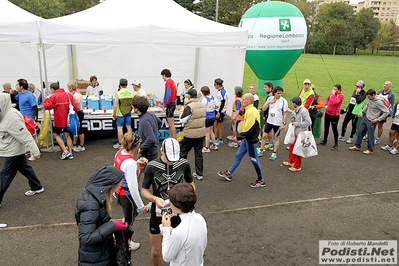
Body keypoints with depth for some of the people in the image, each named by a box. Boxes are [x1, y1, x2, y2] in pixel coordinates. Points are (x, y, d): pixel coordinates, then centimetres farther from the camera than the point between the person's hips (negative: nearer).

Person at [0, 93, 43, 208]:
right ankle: (37, 187, 33)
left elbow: (24, 135, -29)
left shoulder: (12, 117, -26)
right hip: (15, 150, 10)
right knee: (24, 167, 20)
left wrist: (34, 150, -29)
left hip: (13, 151, -10)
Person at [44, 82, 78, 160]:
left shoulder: (53, 97, -10)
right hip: (68, 119, 5)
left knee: (56, 134, 9)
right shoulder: (69, 95, 5)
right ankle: (70, 153, 12)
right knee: (67, 135, 11)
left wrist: (47, 99, 7)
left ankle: (65, 152, -3)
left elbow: (47, 106, -10)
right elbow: (75, 107, 5)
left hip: (59, 120, -5)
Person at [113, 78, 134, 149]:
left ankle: (120, 144, 8)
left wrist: (114, 115, -4)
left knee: (119, 128, 3)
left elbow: (115, 106, -13)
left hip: (120, 114, -5)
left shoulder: (118, 94, -13)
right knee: (128, 127, 14)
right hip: (129, 113, 5)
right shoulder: (131, 93, 0)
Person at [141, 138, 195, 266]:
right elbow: (144, 190, -3)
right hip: (158, 214, -1)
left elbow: (191, 184, 9)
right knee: (156, 252, 11)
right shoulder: (151, 167, -12)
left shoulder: (184, 164, -6)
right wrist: (155, 199, -22)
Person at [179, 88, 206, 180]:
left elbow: (183, 120, -14)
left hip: (190, 135, -6)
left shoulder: (189, 107, -18)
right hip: (201, 133, 6)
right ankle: (199, 174, 18)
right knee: (199, 153, 13)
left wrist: (181, 114, 5)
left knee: (183, 152, 11)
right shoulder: (203, 105, 3)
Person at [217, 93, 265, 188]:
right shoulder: (249, 110, 9)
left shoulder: (251, 112, -23)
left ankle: (260, 181, 17)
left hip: (251, 140, -10)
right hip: (247, 139, 10)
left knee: (254, 160, 2)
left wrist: (238, 137, -14)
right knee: (238, 155, 17)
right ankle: (229, 174, 30)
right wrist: (240, 136, 14)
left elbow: (248, 129, -25)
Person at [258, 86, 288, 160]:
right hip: (269, 121, 3)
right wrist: (268, 102, -14)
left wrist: (283, 123, -13)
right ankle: (261, 151, 21)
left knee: (276, 138, 7)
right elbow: (264, 109, 3)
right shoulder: (270, 98, 2)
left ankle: (274, 153, 20)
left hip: (278, 123, -3)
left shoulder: (283, 101, -10)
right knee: (264, 136, 6)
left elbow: (285, 113, -8)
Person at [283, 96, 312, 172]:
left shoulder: (303, 111, -21)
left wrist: (298, 124, -19)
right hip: (296, 132, 10)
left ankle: (297, 166, 14)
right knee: (292, 146, 21)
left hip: (300, 134, -10)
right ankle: (291, 162, 39)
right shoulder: (297, 110, 8)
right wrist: (292, 112, 5)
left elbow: (309, 123, -22)